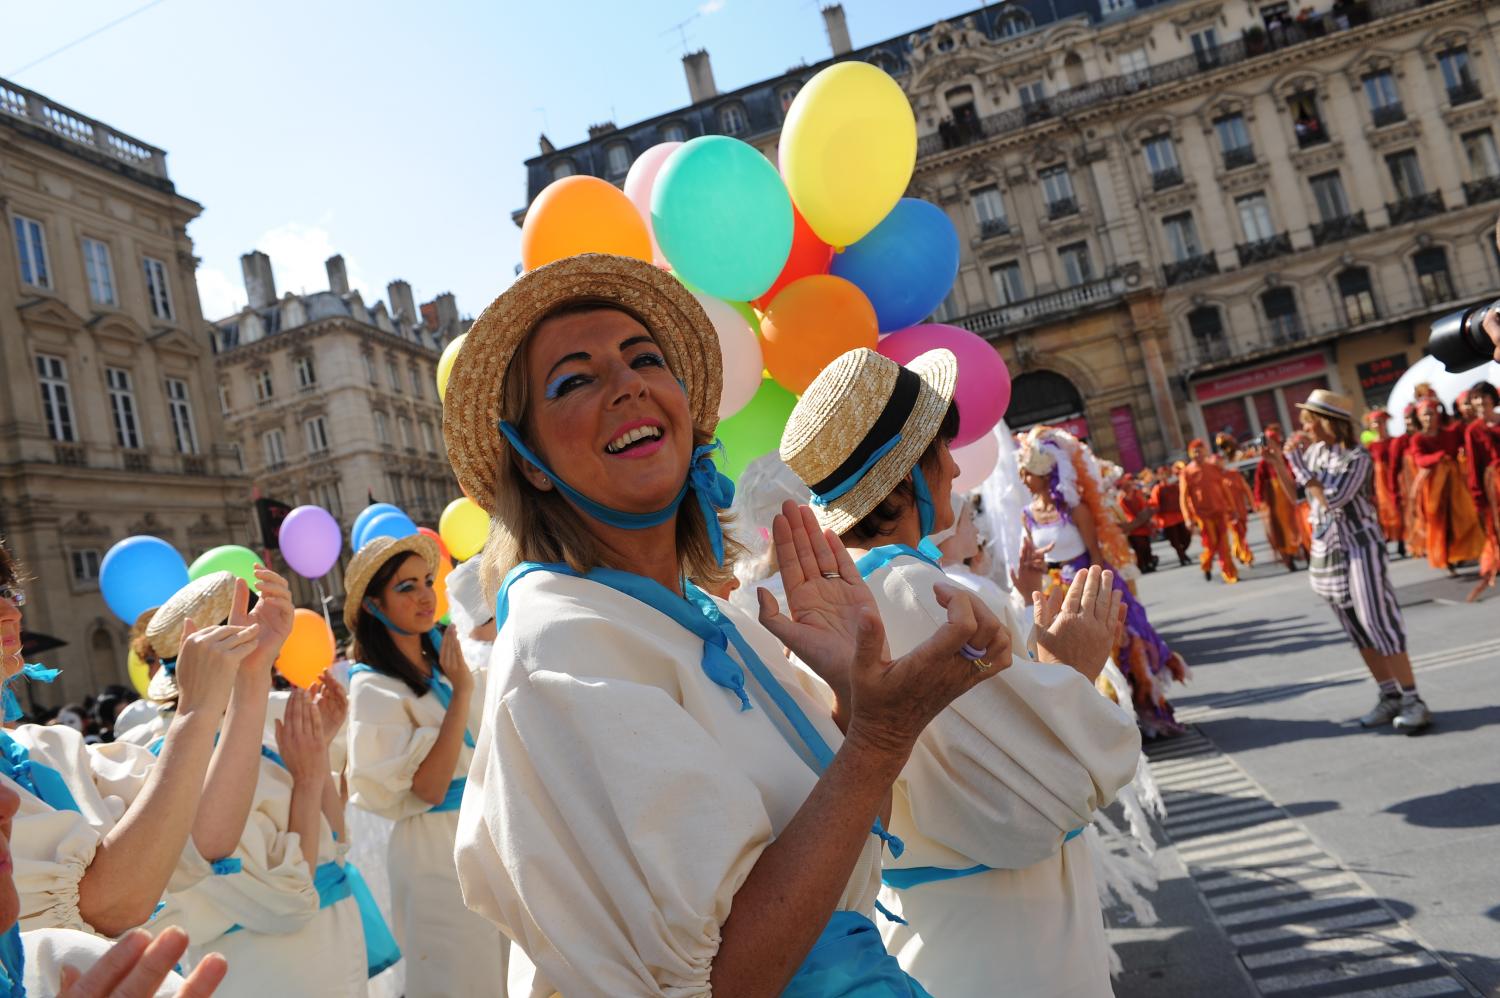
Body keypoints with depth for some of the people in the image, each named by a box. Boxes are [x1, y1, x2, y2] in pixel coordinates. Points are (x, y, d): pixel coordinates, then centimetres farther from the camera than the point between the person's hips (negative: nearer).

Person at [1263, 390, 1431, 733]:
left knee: (1377, 621, -10)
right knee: (1357, 628, 8)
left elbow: (1331, 501, -25)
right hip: (1326, 549, 7)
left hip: (1359, 545, -7)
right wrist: (1278, 460, 0)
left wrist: (1298, 463, -21)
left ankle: (1413, 700, -3)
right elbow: (1294, 490, 15)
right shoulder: (1314, 451, 3)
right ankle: (1390, 696, 15)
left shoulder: (1357, 457, -17)